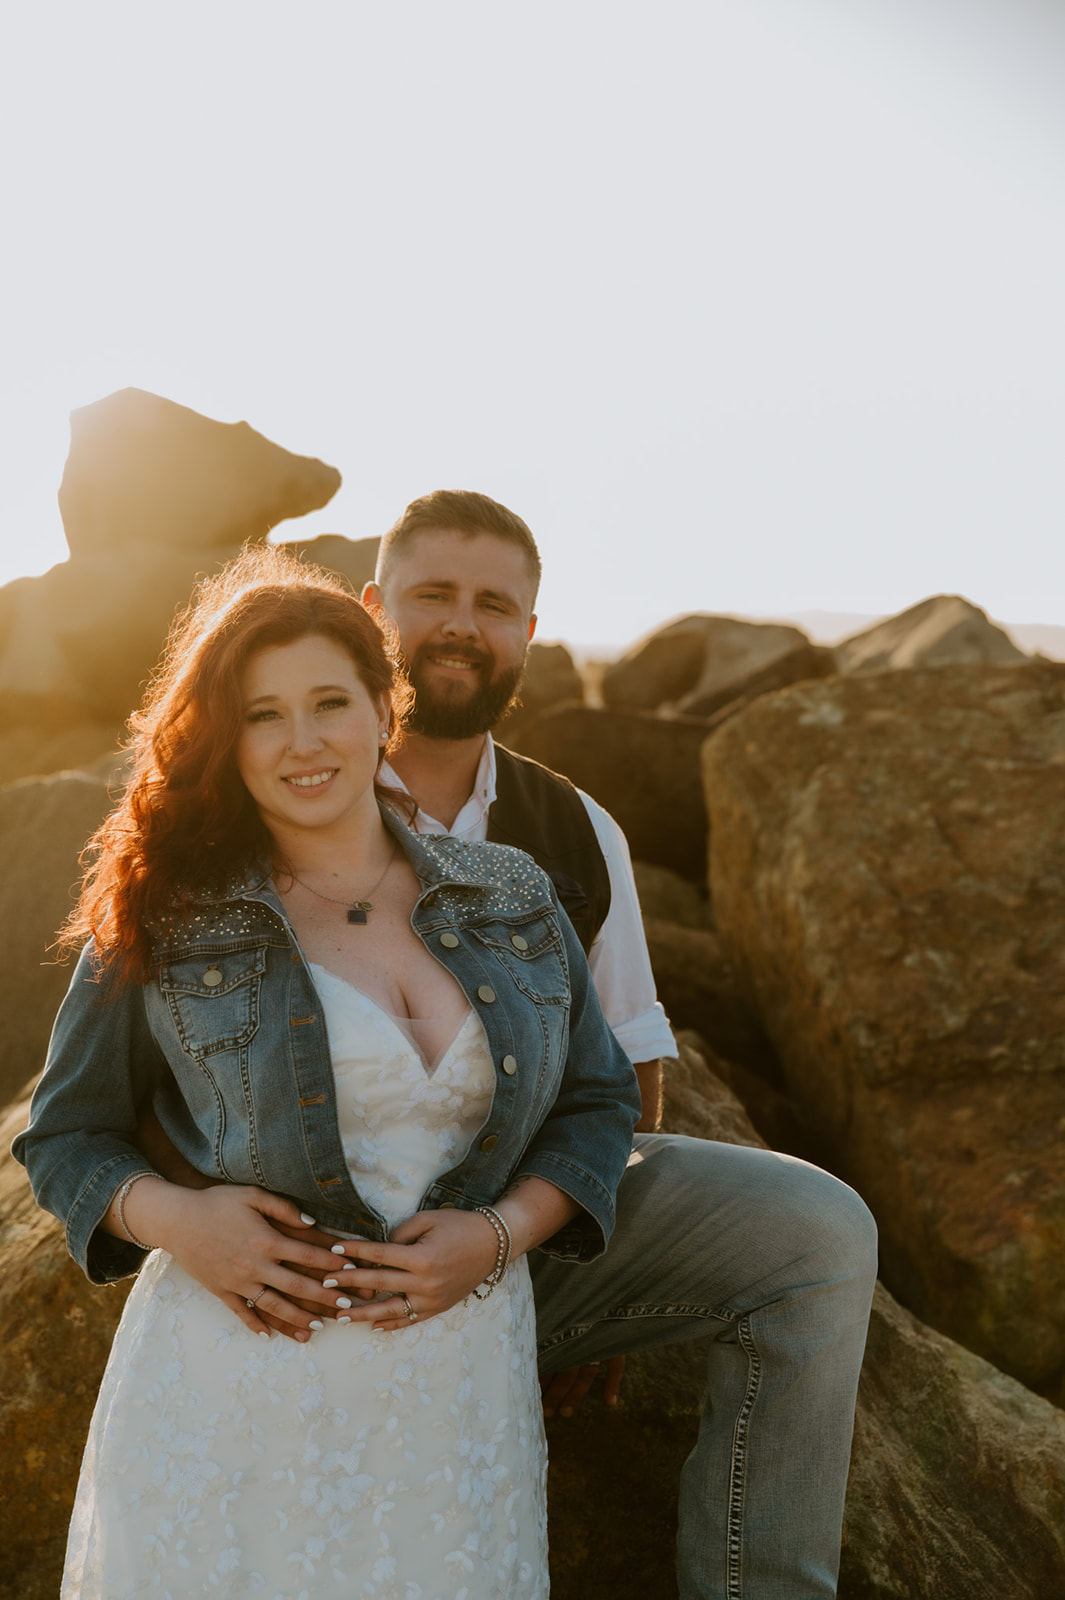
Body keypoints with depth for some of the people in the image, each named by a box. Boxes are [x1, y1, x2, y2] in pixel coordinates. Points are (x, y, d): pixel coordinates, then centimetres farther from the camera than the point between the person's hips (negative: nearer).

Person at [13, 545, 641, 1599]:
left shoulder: (513, 900, 4)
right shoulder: (163, 922, -3)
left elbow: (597, 1099, 9)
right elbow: (65, 1135, 5)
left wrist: (501, 1234, -7)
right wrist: (171, 1216, -14)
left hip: (461, 1384, 2)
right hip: (231, 1385, -2)